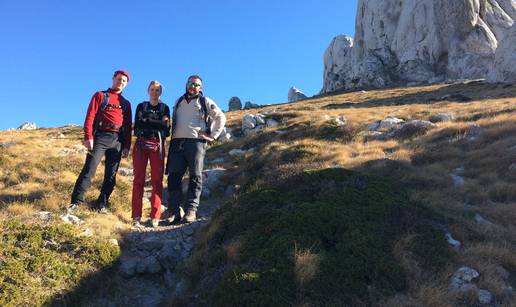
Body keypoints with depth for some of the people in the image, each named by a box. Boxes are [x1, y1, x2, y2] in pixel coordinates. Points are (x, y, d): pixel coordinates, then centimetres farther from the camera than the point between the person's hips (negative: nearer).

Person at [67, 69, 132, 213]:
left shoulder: (126, 103, 19)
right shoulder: (100, 96, 10)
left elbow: (128, 126, 15)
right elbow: (90, 116, -1)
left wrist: (127, 146, 6)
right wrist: (88, 137, -13)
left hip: (117, 141, 4)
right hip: (100, 137, -3)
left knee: (111, 175, 2)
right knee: (89, 170, -13)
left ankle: (101, 204, 9)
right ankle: (76, 201, -10)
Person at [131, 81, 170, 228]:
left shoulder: (165, 108, 15)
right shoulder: (141, 106, 16)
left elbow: (167, 131, 5)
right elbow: (137, 128, 2)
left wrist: (148, 122, -8)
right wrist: (158, 124, -6)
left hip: (157, 146, 0)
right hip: (141, 144, 0)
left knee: (157, 180, -7)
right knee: (139, 179, -5)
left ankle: (155, 217, -7)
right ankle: (136, 217, -6)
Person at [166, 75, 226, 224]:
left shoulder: (205, 102, 10)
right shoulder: (178, 102, 24)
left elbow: (221, 117, 8)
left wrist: (213, 135, 0)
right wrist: (172, 135, 18)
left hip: (196, 142, -3)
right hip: (177, 142, 4)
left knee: (195, 177, -5)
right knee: (174, 176, -5)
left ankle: (191, 210, -4)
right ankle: (174, 212, -3)